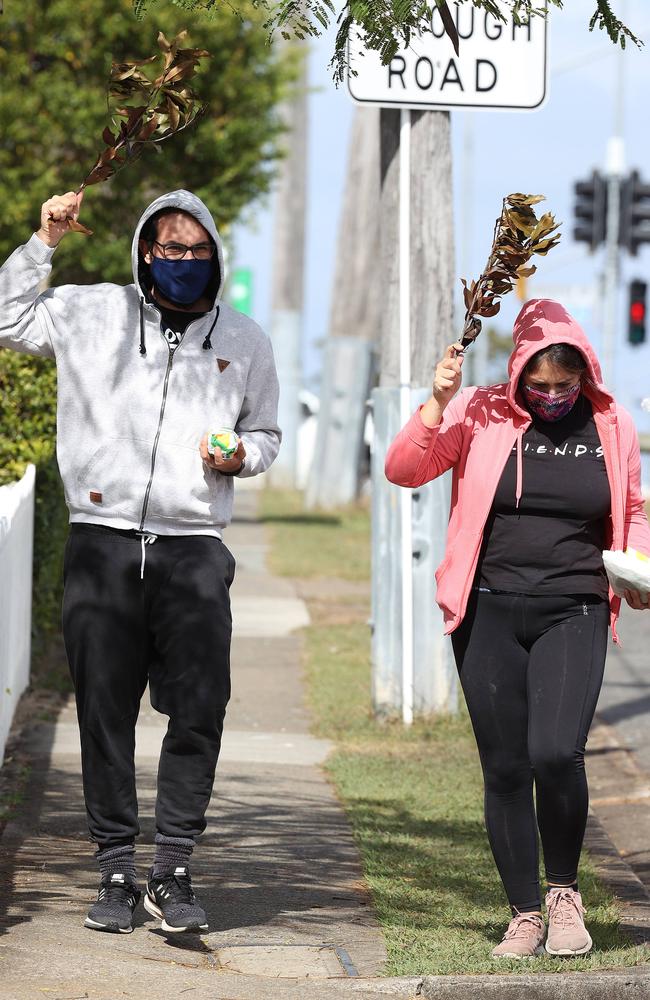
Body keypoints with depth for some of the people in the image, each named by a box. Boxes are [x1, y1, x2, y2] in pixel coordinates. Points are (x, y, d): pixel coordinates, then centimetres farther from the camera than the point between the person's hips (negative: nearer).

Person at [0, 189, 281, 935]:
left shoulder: (244, 341, 13)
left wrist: (241, 456, 0)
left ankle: (172, 872, 4)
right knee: (105, 713, 1)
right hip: (103, 544, -1)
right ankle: (116, 873, 9)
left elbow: (266, 433, 22)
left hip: (194, 549, 1)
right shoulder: (91, 314, 8)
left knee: (199, 715, -6)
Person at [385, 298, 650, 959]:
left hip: (572, 614, -1)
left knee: (555, 753, -19)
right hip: (489, 612, 1)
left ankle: (564, 891, 4)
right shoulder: (483, 416, 1)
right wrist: (438, 404, -15)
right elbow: (402, 470, -3)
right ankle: (525, 915, 15)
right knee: (505, 769, 3)